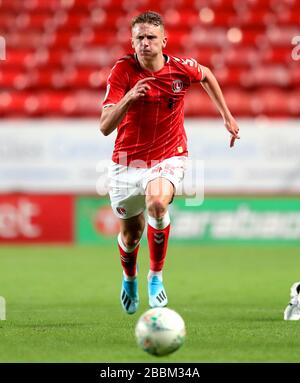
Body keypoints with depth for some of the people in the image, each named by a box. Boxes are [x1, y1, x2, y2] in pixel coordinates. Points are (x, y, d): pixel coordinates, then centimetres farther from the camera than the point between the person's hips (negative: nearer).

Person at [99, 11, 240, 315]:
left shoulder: (181, 68, -10)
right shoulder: (123, 71, -15)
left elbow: (206, 75, 17)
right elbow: (105, 127, -23)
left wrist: (227, 116, 17)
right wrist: (128, 99, -40)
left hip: (168, 158, -1)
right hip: (127, 162, 1)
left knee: (157, 202, -33)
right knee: (130, 232, 11)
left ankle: (156, 276, -11)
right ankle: (129, 278, 47)